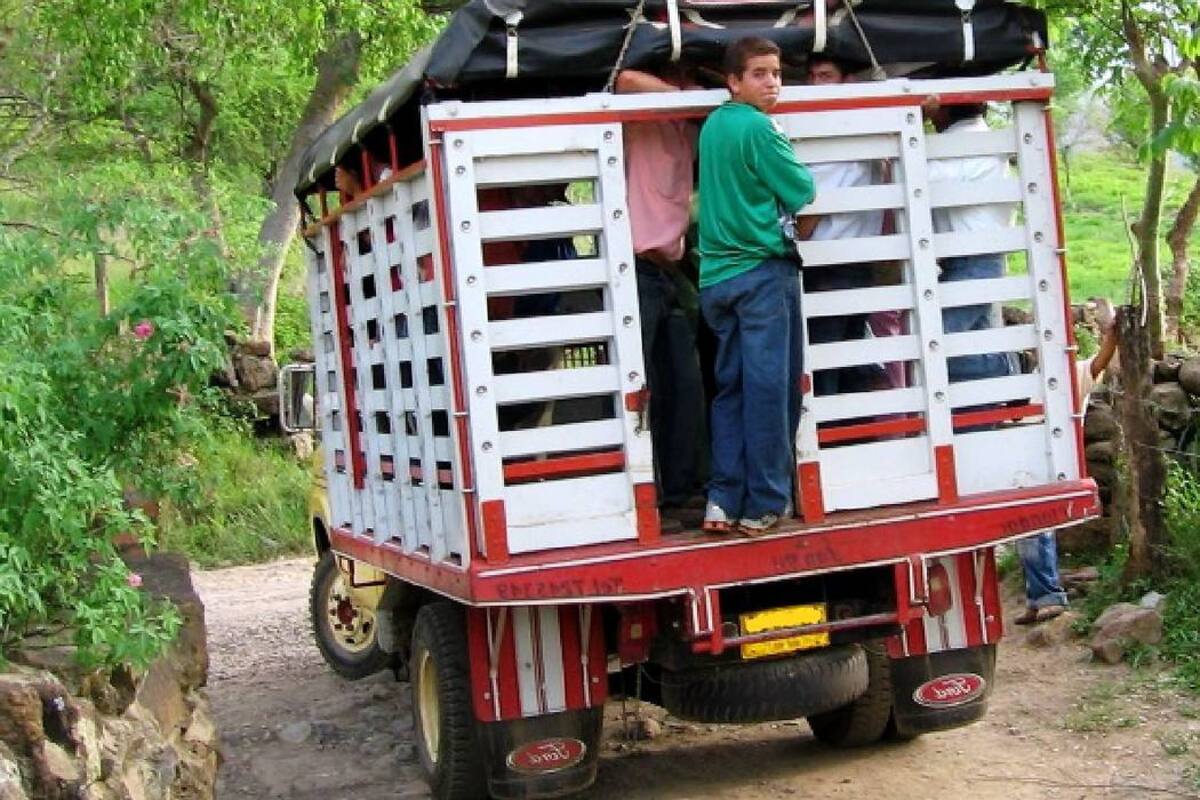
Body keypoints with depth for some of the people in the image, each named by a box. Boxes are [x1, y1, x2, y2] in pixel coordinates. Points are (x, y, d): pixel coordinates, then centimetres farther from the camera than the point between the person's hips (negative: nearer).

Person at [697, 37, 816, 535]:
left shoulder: (713, 125, 12)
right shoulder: (759, 127, -11)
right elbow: (802, 191, -7)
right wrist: (787, 166, 10)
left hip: (718, 274, 8)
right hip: (762, 270, -7)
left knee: (730, 387, 9)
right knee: (769, 388, -2)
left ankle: (723, 500, 6)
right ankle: (765, 504, 1)